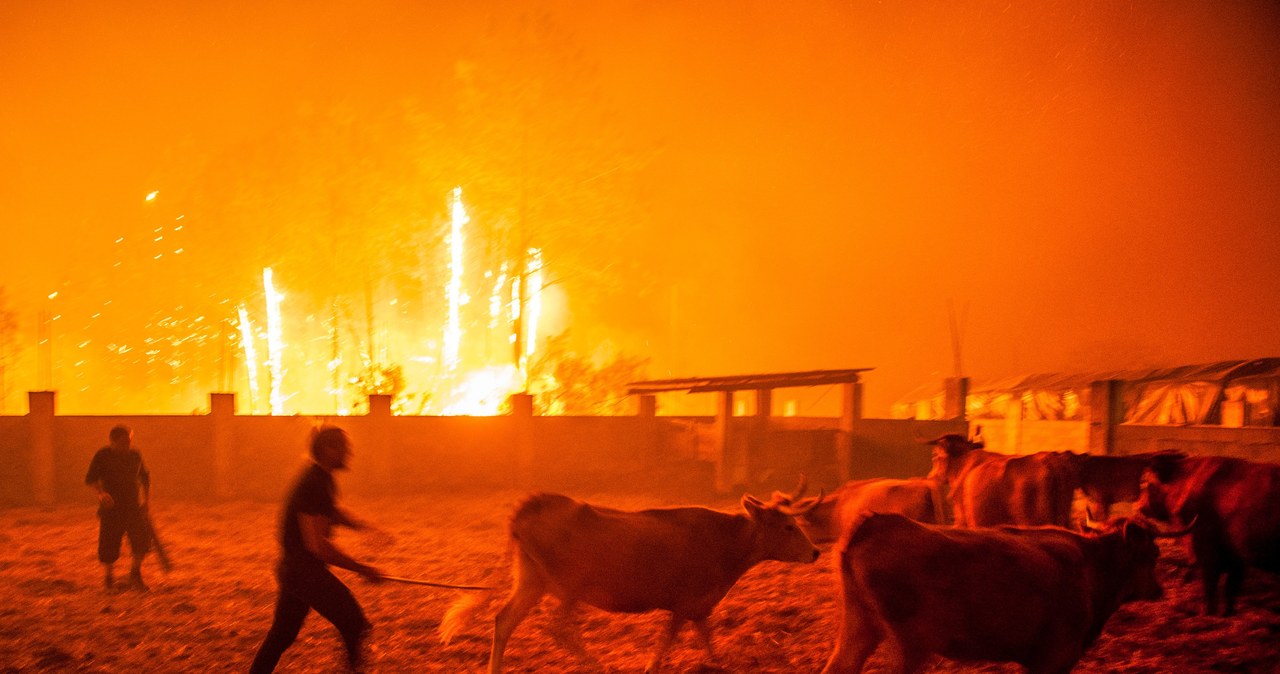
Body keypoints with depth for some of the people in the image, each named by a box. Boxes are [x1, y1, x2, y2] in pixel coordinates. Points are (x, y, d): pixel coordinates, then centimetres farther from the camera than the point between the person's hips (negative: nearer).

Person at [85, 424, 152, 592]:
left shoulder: (135, 455, 6)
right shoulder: (103, 455, -6)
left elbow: (145, 475, 21)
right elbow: (90, 479, -9)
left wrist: (147, 495, 14)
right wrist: (101, 492, -26)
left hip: (134, 505, 3)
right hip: (112, 507, -3)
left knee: (142, 537, -12)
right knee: (110, 544, 0)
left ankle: (135, 574, 5)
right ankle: (108, 578, 21)